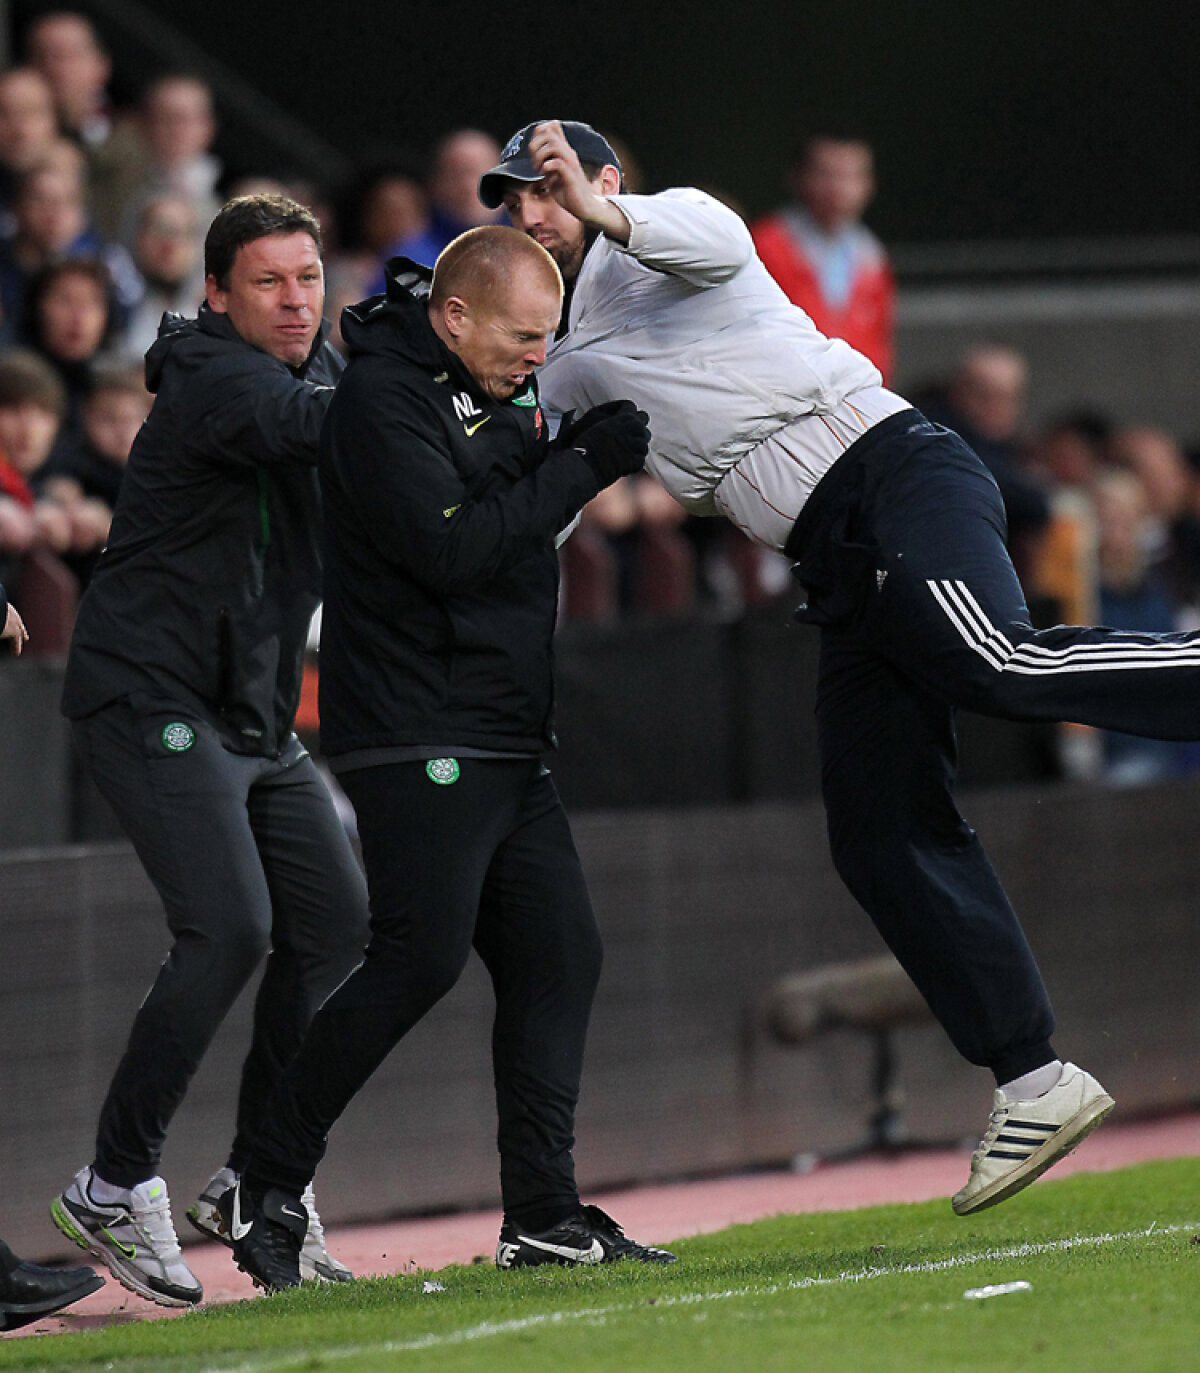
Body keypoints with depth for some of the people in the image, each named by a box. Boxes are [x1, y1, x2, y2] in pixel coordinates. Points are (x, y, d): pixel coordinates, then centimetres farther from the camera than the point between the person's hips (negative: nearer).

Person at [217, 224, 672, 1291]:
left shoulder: (495, 391, 16)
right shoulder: (383, 401, -13)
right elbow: (453, 548, -23)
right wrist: (579, 464, -17)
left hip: (506, 743, 10)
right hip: (417, 740, -10)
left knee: (559, 956, 4)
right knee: (421, 958, -16)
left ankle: (542, 1215, 5)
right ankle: (268, 1188, -7)